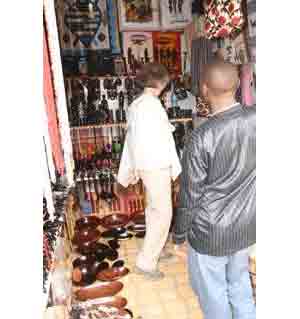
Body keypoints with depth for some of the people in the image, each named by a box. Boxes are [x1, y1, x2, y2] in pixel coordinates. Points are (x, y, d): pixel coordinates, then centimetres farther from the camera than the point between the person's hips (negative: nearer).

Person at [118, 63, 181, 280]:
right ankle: (146, 262, 8)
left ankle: (154, 250, 35)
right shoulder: (152, 104, -19)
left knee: (153, 209, 19)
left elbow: (131, 138, 13)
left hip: (145, 165, 9)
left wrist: (131, 168, 19)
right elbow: (164, 138, -18)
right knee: (163, 213, 0)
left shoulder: (136, 104, 9)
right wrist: (176, 167, -10)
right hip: (157, 166, -9)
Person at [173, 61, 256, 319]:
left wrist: (179, 237, -2)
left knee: (212, 292, 20)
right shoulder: (255, 118, -11)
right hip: (247, 225, 6)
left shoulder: (201, 138, -25)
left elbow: (189, 197, -16)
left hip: (211, 232, -5)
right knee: (239, 280, 28)